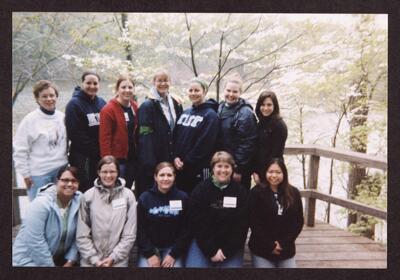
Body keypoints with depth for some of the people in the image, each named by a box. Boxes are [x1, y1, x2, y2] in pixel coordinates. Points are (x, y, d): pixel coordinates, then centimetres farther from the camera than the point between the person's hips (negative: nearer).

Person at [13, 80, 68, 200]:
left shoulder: (62, 117, 3)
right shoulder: (30, 120, -9)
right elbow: (20, 150, -6)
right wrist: (26, 174, -6)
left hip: (61, 170, 4)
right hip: (39, 173, -4)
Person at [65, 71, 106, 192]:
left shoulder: (102, 103, 11)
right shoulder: (74, 104, -6)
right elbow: (74, 133, -12)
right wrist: (94, 149, -13)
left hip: (101, 155, 5)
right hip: (82, 156, -5)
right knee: (84, 188, -2)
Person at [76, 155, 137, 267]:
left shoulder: (128, 195, -2)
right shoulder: (88, 196, -1)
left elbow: (130, 234, -3)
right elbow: (82, 234, -1)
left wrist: (114, 257, -8)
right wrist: (93, 258, -8)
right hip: (90, 260, 1)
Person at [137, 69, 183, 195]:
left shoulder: (176, 104, 11)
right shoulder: (147, 106, -8)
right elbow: (145, 137, -14)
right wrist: (149, 163, -20)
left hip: (171, 159, 6)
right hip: (154, 159, -6)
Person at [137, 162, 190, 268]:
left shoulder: (182, 197, -4)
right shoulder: (144, 198, -2)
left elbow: (186, 229, -3)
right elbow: (140, 229, -2)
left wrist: (173, 254, -9)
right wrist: (150, 254, -11)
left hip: (173, 247, 0)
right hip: (149, 248, 1)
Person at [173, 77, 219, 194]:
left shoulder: (210, 115, -8)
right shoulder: (185, 113, 13)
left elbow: (204, 143, -15)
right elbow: (175, 136, 10)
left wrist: (186, 162, -13)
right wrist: (175, 157, -5)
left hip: (199, 169, -6)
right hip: (179, 167, 6)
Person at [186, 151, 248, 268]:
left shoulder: (240, 192, 0)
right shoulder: (200, 190, -3)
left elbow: (241, 226, -3)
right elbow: (197, 224, -7)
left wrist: (226, 251, -11)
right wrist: (211, 250, -12)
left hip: (231, 246, 1)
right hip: (202, 243, 0)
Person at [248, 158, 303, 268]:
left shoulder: (293, 193, 1)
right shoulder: (256, 192, -9)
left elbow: (298, 221, 2)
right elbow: (254, 222, -10)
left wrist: (283, 243, -7)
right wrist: (270, 245, -11)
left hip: (286, 250, 3)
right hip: (261, 249, -3)